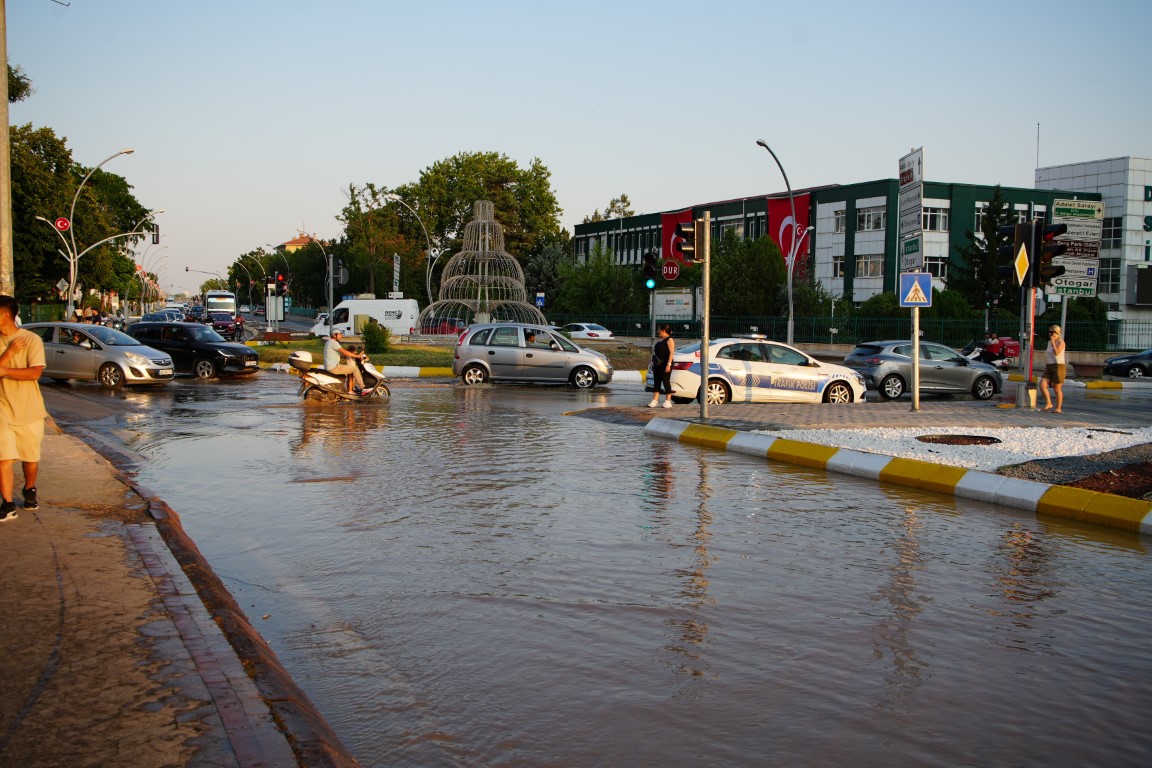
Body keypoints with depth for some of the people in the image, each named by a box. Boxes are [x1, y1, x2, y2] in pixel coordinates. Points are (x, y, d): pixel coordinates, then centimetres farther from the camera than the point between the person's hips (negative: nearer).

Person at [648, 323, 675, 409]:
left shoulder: (669, 340, -7)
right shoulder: (659, 340, 17)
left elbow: (671, 353, -14)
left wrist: (669, 364, -22)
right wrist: (653, 363, 17)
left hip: (665, 364, -8)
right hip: (657, 364, 8)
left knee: (666, 382, -4)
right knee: (656, 382, 6)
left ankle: (668, 401, 1)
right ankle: (655, 400, 7)